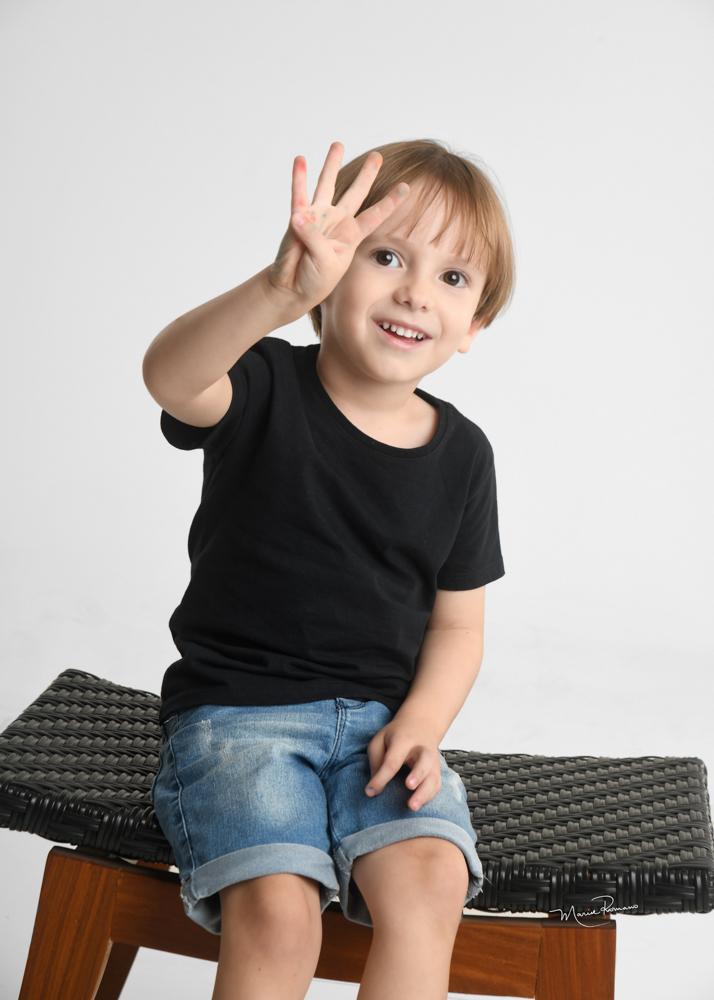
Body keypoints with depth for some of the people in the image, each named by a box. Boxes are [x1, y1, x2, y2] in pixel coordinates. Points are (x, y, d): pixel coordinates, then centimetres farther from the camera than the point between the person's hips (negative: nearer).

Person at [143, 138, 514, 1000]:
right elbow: (169, 375, -34)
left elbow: (457, 622, 11)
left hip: (381, 716, 3)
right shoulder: (264, 390, -9)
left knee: (431, 883, -23)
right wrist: (281, 289, -53)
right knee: (276, 908, -25)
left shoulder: (461, 453, 4)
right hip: (236, 708, -3)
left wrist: (422, 720, -9)